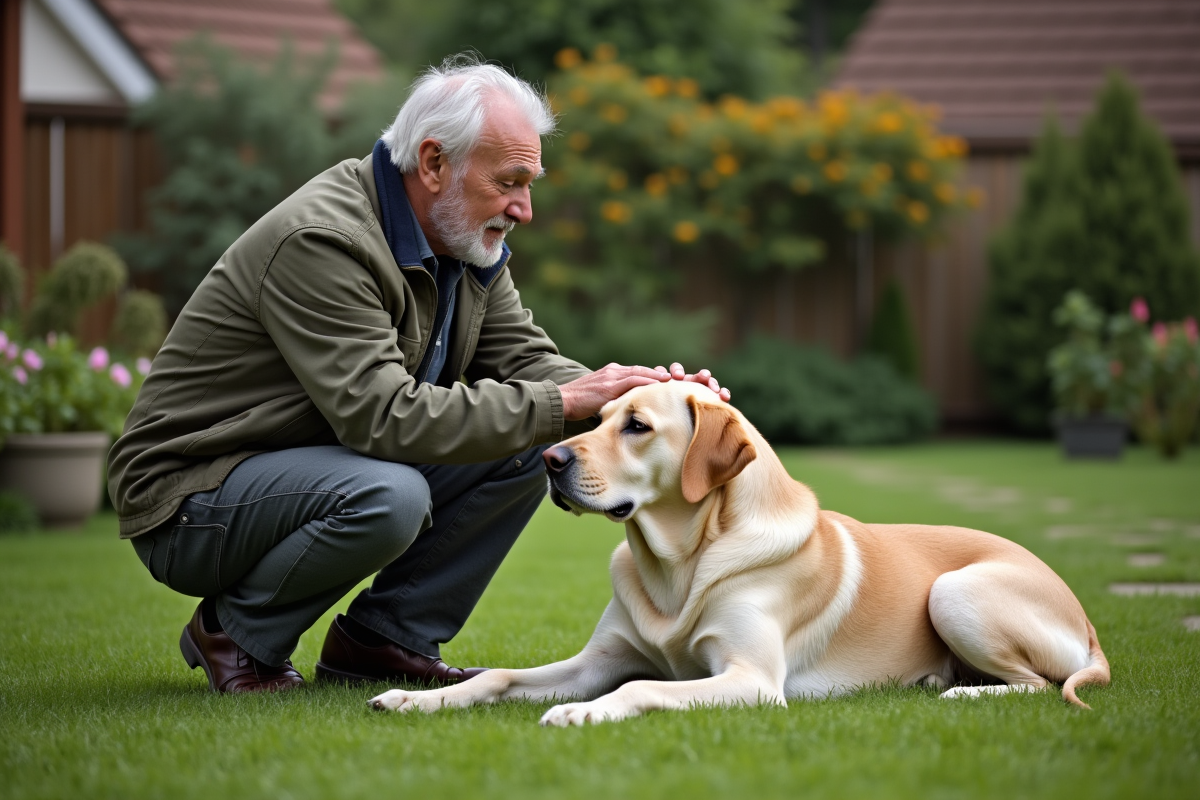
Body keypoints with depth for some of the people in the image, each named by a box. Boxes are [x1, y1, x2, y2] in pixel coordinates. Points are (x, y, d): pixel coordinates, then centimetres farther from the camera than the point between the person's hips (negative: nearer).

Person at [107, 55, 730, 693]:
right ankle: (236, 634, -9)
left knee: (524, 448, -5)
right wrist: (563, 404, -31)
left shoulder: (469, 244, 2)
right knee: (390, 496, -36)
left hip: (335, 463, 9)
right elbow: (384, 417, -33)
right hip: (191, 495, -9)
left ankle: (381, 637, 3)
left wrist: (644, 395, -17)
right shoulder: (321, 240, -27)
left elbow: (523, 359, 3)